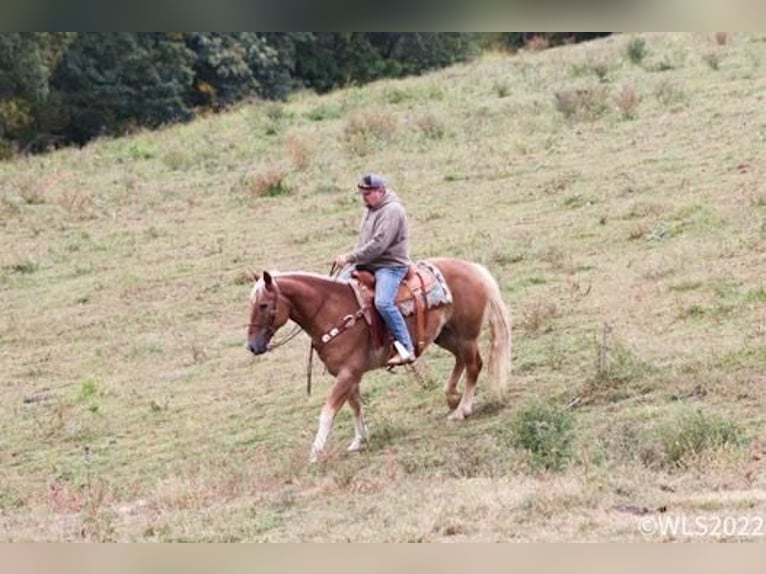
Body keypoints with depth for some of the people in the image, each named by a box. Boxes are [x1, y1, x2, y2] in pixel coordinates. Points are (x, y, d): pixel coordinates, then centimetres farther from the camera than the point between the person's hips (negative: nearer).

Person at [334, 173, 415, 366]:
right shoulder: (370, 210, 15)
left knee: (383, 302, -31)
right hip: (368, 265, 10)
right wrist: (352, 260, 8)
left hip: (390, 265, -10)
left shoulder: (392, 211, -17)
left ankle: (406, 349, -28)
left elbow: (378, 245, -24)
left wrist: (350, 258, -21)